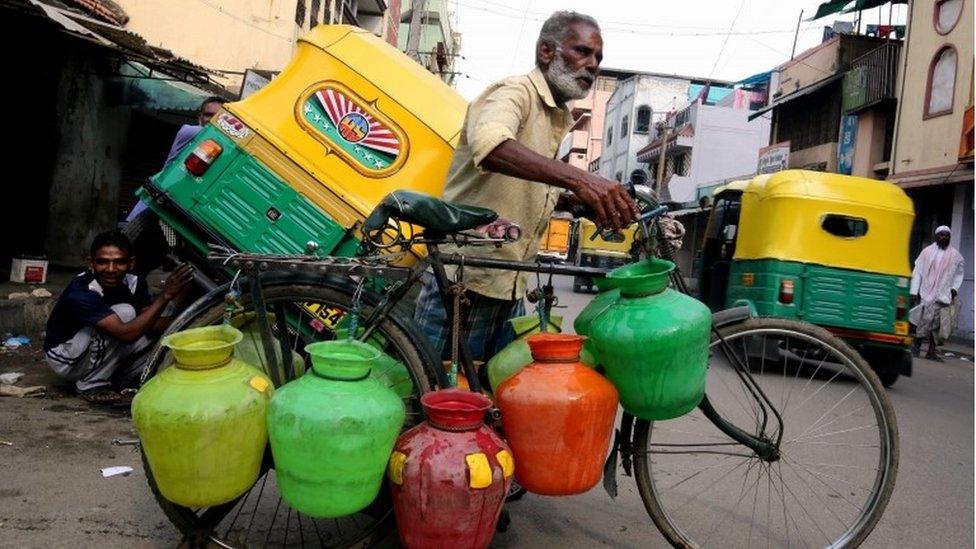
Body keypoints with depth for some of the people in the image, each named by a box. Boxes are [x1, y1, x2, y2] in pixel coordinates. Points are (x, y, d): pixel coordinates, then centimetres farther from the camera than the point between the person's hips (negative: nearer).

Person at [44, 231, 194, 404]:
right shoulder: (80, 292, -31)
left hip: (97, 354, 6)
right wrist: (165, 296, -43)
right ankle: (91, 386, -14)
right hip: (65, 360, -6)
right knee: (125, 312, -29)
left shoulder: (133, 283, -12)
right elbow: (126, 333, -41)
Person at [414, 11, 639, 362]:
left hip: (510, 288, 9)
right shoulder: (516, 91, -9)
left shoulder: (558, 119, 19)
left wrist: (575, 201, 11)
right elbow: (489, 145, -32)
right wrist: (578, 178, -42)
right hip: (463, 280, -8)